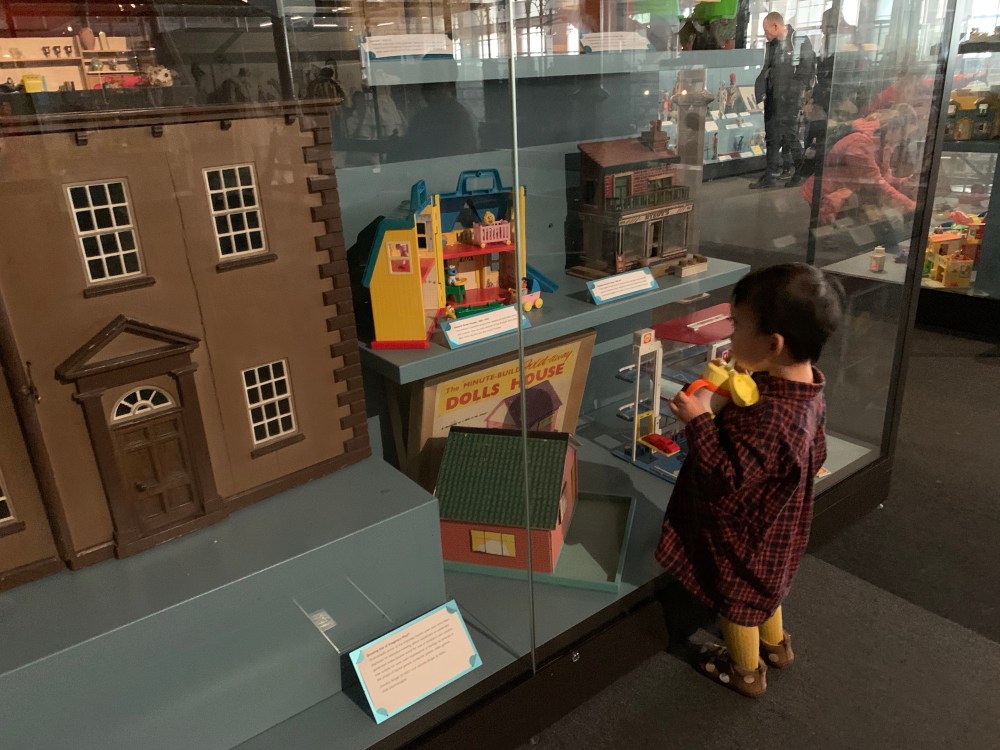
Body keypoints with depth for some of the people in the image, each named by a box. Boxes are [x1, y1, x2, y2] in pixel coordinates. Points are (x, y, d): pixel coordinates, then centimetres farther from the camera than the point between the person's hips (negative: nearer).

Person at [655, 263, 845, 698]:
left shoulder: (768, 416, -41)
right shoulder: (806, 390, -10)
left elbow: (728, 478, -36)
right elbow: (815, 456, 5)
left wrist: (698, 422, -33)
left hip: (742, 534, -9)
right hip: (773, 524, 9)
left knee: (736, 600, 18)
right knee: (762, 587, 33)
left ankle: (746, 672, 43)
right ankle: (775, 645, 57)